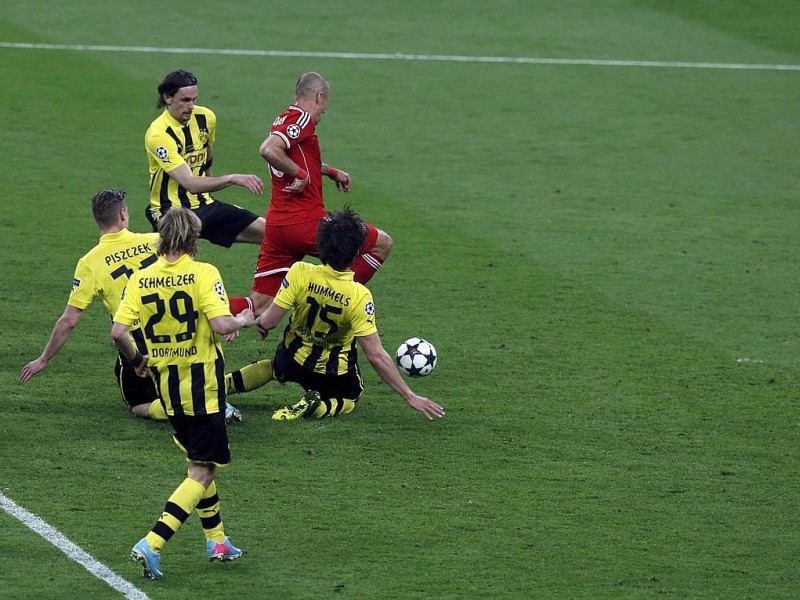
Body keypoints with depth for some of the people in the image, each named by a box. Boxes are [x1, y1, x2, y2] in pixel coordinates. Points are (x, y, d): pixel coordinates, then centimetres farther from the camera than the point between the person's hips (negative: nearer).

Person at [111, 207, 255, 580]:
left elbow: (118, 331, -8)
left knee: (199, 462, 23)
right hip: (202, 382, -6)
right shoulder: (203, 274, -14)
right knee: (202, 472, -2)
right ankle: (152, 544, -16)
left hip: (166, 382, 6)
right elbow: (221, 325, -24)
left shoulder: (141, 279, -1)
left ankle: (216, 540, 30)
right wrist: (243, 321, -2)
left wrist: (137, 360, 11)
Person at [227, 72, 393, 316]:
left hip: (276, 224, 9)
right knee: (382, 243, 7)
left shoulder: (284, 119, 19)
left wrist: (331, 172, 48)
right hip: (306, 223, -9)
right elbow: (269, 150, -27)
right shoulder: (301, 119, -9)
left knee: (260, 305, 9)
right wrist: (300, 174, -16)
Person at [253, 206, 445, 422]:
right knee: (348, 400, 25)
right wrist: (410, 397, -19)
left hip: (292, 362, 6)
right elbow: (376, 355, -27)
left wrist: (260, 321, 3)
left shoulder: (300, 273, -28)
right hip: (334, 375, -6)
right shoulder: (359, 296, -30)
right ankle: (318, 407, -5)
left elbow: (269, 321, -23)